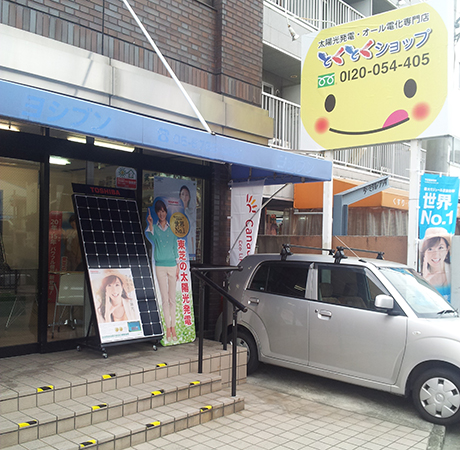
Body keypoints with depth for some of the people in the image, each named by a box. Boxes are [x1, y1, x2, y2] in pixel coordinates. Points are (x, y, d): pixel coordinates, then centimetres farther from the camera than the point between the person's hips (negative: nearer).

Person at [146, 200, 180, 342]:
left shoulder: (172, 229, 8)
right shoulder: (154, 227, 4)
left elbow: (175, 247, 10)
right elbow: (150, 236, -18)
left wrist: (178, 266, 8)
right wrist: (150, 224, -31)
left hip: (172, 265, 1)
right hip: (160, 265, -1)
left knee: (173, 298, 4)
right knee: (165, 299, 0)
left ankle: (173, 328, 12)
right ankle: (168, 329, 6)